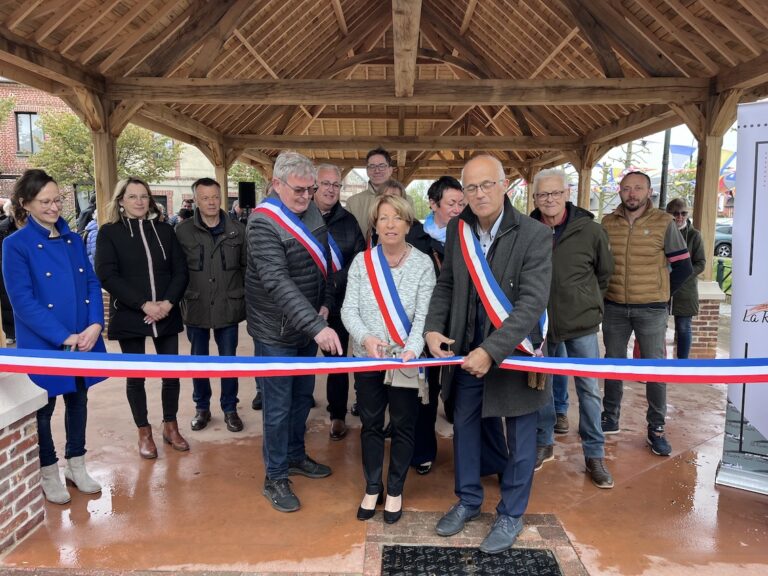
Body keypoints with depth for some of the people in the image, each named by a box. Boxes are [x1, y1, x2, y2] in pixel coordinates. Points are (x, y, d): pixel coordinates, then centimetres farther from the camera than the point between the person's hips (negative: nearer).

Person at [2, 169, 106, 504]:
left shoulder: (73, 240, 7)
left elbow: (92, 284, 4)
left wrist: (95, 326, -12)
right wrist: (64, 338, -19)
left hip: (84, 341, 5)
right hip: (43, 345, -5)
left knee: (78, 401, 16)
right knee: (42, 409, 10)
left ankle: (76, 466, 33)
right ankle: (48, 474, 29)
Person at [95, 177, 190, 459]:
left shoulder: (164, 230, 8)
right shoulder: (109, 232, -1)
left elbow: (180, 270, 4)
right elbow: (107, 276, -10)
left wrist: (168, 303, -12)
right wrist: (144, 305, -18)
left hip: (166, 315, 2)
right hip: (129, 316, -2)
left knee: (171, 372, 7)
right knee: (135, 376, 7)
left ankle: (170, 426, 25)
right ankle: (144, 433, 23)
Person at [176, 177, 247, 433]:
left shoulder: (237, 230, -1)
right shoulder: (183, 231, -3)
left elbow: (246, 267, 3)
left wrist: (247, 298, 1)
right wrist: (179, 299, -4)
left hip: (228, 306, 0)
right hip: (196, 307, 0)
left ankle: (230, 408, 25)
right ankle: (201, 407, 31)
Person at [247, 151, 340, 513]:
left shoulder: (312, 212, 2)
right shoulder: (263, 223, -21)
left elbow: (324, 263, 14)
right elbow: (277, 282, -32)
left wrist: (325, 305, 2)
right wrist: (317, 326, -38)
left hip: (309, 326, 7)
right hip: (276, 333, -7)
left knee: (303, 396, 20)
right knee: (278, 407, 4)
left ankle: (295, 456, 40)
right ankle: (275, 478, 21)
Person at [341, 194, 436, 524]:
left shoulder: (422, 264, -6)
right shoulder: (361, 261, -1)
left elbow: (423, 315, -11)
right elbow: (349, 309, -5)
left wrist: (412, 350, -28)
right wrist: (365, 338, -24)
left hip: (406, 358, -2)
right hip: (366, 357, 2)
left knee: (403, 426, 9)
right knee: (371, 424, 13)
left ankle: (395, 491, 29)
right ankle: (372, 488, 31)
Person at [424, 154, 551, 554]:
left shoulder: (535, 235, -17)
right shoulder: (457, 229, -2)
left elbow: (533, 302, -22)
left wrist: (492, 350, -28)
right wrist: (433, 328, -7)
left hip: (514, 350, -4)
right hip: (465, 348, 5)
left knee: (520, 437, 11)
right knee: (464, 425, 17)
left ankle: (511, 514, 32)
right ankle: (468, 500, 39)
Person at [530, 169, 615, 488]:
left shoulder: (589, 230, -10)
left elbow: (604, 272, 6)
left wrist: (585, 301, 9)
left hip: (581, 322, -1)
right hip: (539, 322, 1)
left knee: (589, 389, 7)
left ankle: (594, 455, 23)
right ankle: (543, 443, 33)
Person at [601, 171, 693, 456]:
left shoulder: (664, 223, -5)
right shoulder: (607, 223, 1)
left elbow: (683, 267, 0)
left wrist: (660, 294, 3)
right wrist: (605, 291, 5)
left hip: (651, 310, -2)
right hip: (614, 308, 2)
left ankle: (656, 429, 16)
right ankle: (610, 419, 27)